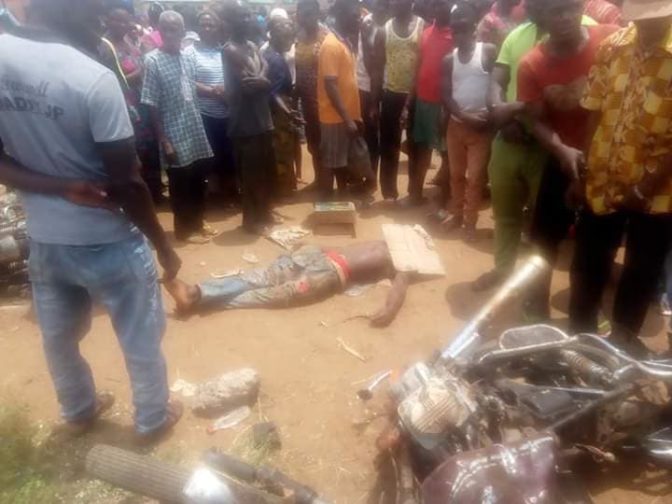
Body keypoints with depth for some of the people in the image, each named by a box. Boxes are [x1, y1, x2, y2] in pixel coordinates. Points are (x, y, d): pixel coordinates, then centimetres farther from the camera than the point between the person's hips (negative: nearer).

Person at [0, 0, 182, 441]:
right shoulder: (94, 78, -23)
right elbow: (127, 184, -19)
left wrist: (58, 187, -13)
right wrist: (164, 248, -8)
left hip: (43, 238, 6)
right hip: (107, 241, -6)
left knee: (58, 336, 26)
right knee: (141, 341, 16)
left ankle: (79, 411, 50)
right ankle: (153, 419, 38)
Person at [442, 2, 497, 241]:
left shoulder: (489, 51, -4)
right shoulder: (448, 60, 6)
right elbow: (446, 95, 0)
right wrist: (465, 116, -14)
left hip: (482, 125, -4)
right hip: (456, 124, 4)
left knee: (475, 177, -1)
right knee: (456, 174, 13)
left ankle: (470, 221, 12)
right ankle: (457, 214, 29)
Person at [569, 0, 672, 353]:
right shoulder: (613, 47, 0)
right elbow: (594, 112, 3)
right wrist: (585, 169, -3)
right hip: (604, 184, 3)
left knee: (641, 273, 14)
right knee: (587, 268, 13)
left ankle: (622, 340, 36)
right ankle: (579, 335, 34)